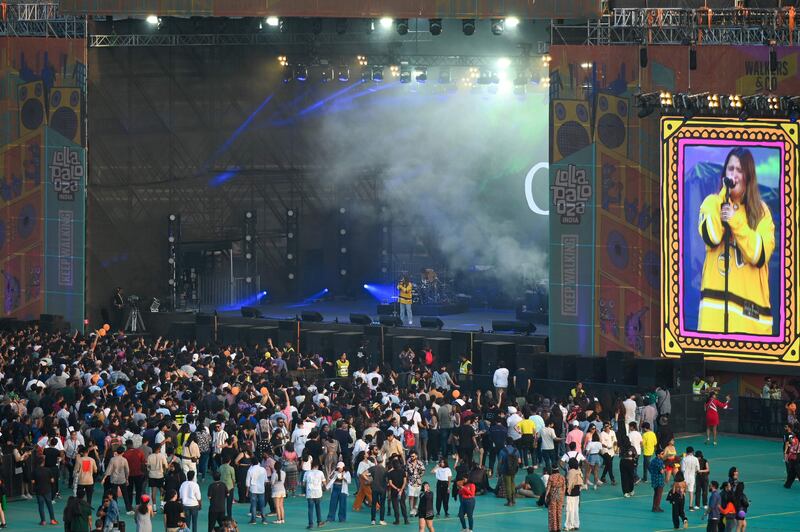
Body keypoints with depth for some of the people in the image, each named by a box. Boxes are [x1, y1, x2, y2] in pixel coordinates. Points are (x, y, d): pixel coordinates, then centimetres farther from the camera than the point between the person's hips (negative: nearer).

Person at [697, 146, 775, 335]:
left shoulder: (761, 211, 10)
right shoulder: (712, 202, 9)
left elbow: (759, 255, -4)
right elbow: (711, 237, -12)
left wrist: (736, 221, -11)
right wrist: (724, 197, -9)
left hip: (751, 297, 1)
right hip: (717, 298, -1)